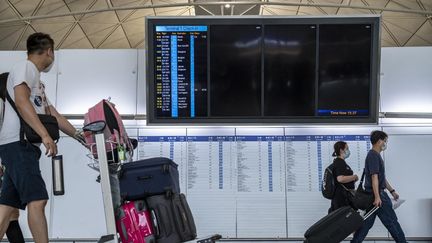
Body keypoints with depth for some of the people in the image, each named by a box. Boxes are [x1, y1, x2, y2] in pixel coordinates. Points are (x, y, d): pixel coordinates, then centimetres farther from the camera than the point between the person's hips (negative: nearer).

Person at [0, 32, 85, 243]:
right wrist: (45, 135, -25)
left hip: (22, 146, 10)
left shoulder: (36, 79, 28)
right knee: (37, 199, -16)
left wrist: (81, 138, 29)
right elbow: (21, 102, -17)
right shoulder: (25, 67, 0)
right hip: (18, 144, -10)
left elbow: (53, 115, 28)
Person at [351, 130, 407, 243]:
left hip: (375, 195, 10)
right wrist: (377, 197, -25)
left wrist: (392, 190, 24)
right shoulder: (374, 155, -15)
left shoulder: (376, 155, 17)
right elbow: (374, 177, -21)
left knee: (367, 222, 10)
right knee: (392, 221, 0)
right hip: (378, 195, -10)